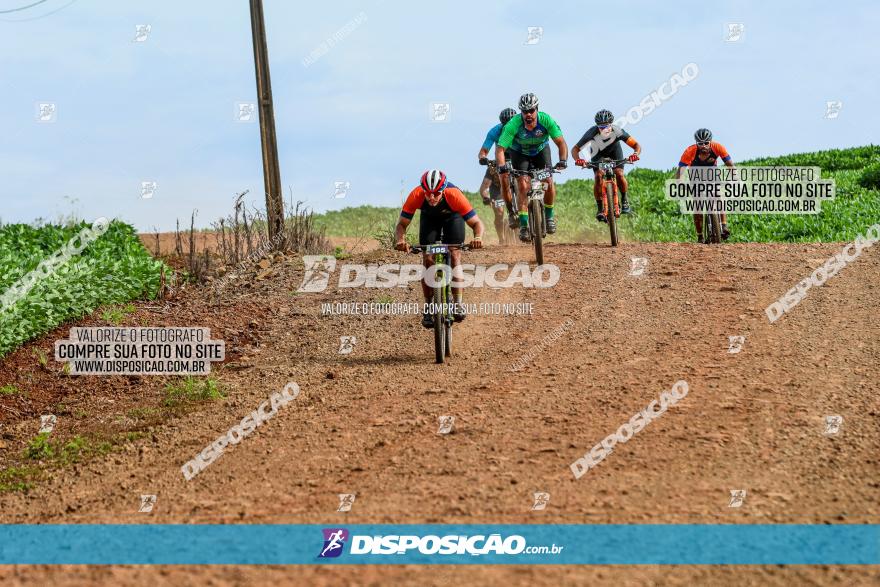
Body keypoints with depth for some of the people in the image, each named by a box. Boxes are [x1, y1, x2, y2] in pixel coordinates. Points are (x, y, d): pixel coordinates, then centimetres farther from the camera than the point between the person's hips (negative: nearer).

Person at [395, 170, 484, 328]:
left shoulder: (454, 195, -40)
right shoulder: (416, 196, -38)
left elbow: (476, 222, -33)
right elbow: (401, 225, -30)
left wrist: (477, 237, -55)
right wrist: (400, 240, -52)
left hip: (452, 217, -1)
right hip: (429, 218, 1)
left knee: (454, 257, -17)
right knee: (428, 260, -12)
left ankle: (457, 304, -7)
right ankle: (428, 308, -4)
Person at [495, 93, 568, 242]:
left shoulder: (546, 120, -30)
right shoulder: (514, 124, -34)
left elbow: (561, 142, -26)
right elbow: (500, 148, -33)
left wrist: (562, 161, -42)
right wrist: (502, 167, -50)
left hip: (541, 150, 1)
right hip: (519, 153, -1)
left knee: (549, 181, -16)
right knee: (523, 185, -18)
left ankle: (549, 216, 7)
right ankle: (524, 225, -13)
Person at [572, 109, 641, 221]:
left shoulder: (617, 131, -35)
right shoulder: (592, 132, -36)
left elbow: (636, 145, -32)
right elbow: (575, 149, -33)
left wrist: (636, 154, -54)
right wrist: (578, 159, -54)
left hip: (614, 150, 0)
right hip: (598, 153, 0)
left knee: (619, 174, -21)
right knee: (599, 176, -22)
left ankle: (624, 200, 6)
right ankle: (600, 208, -10)